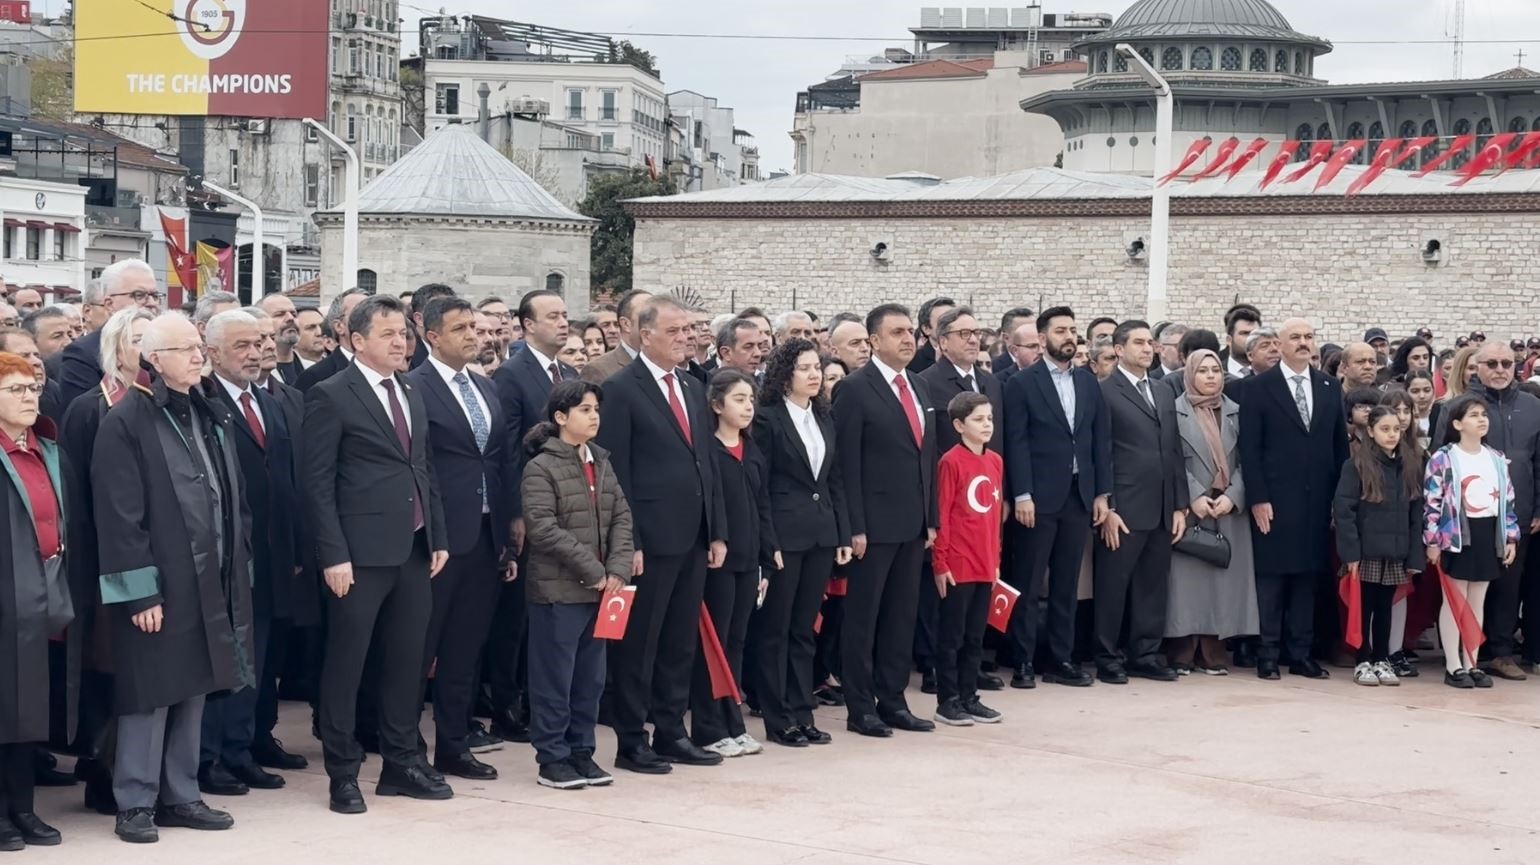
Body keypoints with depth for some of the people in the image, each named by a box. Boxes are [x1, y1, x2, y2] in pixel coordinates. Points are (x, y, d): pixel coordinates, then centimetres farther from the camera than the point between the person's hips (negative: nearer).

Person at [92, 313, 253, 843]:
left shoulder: (212, 417, 12)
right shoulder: (125, 422, -11)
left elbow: (234, 500, 16)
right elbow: (119, 516, -15)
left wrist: (239, 567, 10)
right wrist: (140, 591, -17)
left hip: (211, 583, 7)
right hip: (157, 585, -7)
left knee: (191, 692, 13)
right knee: (150, 694, 0)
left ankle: (180, 796, 22)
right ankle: (136, 803, 10)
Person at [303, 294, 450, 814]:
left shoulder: (412, 397, 15)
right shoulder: (331, 396, -7)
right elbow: (318, 484, -11)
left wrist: (438, 537, 11)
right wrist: (333, 555, -16)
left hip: (414, 551, 7)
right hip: (360, 554, -7)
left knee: (407, 661, 12)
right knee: (345, 665, 1)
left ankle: (402, 763, 22)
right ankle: (343, 775, 9)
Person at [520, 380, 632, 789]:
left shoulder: (601, 462, 12)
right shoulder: (540, 467, -9)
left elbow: (621, 517, 8)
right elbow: (542, 528, -17)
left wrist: (617, 569, -7)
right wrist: (591, 569, -17)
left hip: (600, 588, 7)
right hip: (558, 588, -6)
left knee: (591, 677, 11)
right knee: (555, 678, 0)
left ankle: (581, 750, 21)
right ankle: (552, 757, 8)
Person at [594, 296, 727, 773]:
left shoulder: (693, 390, 15)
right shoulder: (621, 389, -7)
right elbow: (616, 472, -11)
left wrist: (718, 532, 11)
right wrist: (627, 542, -15)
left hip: (693, 538, 7)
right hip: (650, 538, -7)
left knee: (681, 644, 12)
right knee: (638, 645, 1)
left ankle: (671, 734, 20)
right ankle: (631, 743, 8)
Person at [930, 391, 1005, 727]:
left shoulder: (996, 462, 9)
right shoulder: (951, 462, -10)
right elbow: (941, 515, -10)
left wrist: (996, 560, 15)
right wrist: (940, 562, -10)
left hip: (985, 566, 6)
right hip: (957, 566, -6)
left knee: (975, 636, 12)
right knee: (952, 635, 2)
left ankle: (969, 697, 20)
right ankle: (947, 702, 9)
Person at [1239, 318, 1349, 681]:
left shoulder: (1330, 388, 11)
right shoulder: (1259, 388, -1)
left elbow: (1340, 446, 12)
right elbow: (1250, 448, -5)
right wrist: (1258, 498, -12)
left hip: (1317, 501, 4)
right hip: (1274, 501, -4)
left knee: (1308, 576, 6)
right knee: (1271, 577, 0)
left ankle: (1301, 654, 11)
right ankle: (1268, 655, 6)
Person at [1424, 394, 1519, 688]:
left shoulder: (1497, 460, 8)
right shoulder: (1443, 459, -8)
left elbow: (1508, 501, 11)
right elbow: (1431, 502, -10)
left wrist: (1511, 538, 6)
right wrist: (1432, 542, -13)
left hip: (1488, 536, 5)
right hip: (1456, 536, -5)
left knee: (1477, 604, 10)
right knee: (1454, 603, -1)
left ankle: (1471, 664, 15)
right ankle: (1453, 666, 3)